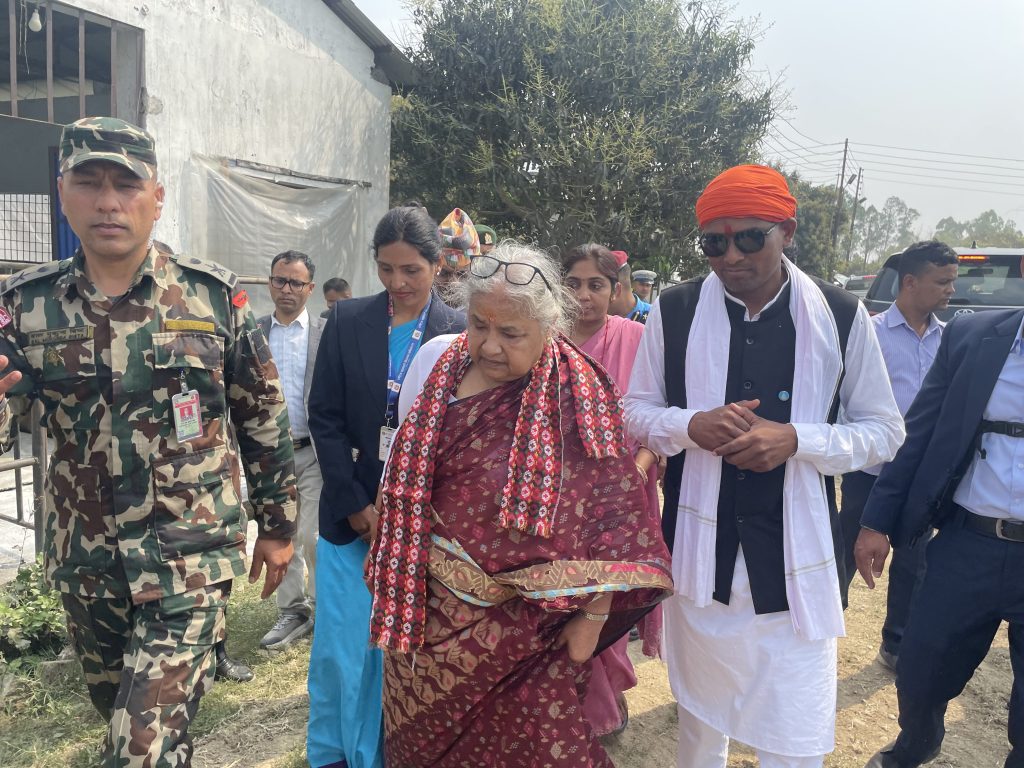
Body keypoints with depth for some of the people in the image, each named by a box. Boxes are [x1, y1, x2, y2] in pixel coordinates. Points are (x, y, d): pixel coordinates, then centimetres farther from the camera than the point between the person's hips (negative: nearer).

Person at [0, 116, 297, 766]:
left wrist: (279, 527, 4)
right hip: (83, 564, 4)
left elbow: (265, 420, -1)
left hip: (189, 558, -3)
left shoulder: (214, 295, -8)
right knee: (120, 715, 25)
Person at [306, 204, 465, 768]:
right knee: (339, 643, 8)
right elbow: (324, 417, 0)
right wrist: (357, 504, -6)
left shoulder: (460, 334, -4)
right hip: (351, 510, 2)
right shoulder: (347, 322, 1)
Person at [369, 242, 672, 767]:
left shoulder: (577, 397, -17)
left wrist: (591, 616, -10)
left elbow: (610, 512, -13)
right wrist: (393, 573, 12)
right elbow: (404, 469, 8)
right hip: (428, 604, 5)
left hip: (521, 622, -4)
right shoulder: (438, 359, -3)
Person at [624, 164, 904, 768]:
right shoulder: (675, 311, -3)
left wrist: (796, 439, -18)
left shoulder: (841, 317, -5)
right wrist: (693, 425, -17)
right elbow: (636, 412, 5)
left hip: (796, 556, -1)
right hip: (699, 550, 2)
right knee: (700, 707, 22)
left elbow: (885, 432, 1)